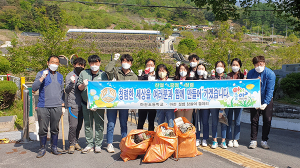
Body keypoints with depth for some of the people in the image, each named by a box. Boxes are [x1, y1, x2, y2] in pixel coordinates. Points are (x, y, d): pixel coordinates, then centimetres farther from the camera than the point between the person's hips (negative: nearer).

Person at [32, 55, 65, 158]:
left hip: (57, 107, 3)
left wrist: (63, 105, 15)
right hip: (43, 107, -3)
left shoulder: (60, 76, 16)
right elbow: (34, 88, -6)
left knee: (55, 129, 8)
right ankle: (42, 149, 17)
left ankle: (54, 148, 21)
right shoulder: (41, 74, 4)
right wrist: (42, 78, -17)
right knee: (43, 129, 2)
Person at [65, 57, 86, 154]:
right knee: (73, 125, -9)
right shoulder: (70, 76, -1)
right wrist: (71, 83, -22)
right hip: (72, 104, -5)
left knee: (79, 125, 9)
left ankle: (76, 142, 22)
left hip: (81, 104, 5)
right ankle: (72, 144, 3)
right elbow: (67, 91, -5)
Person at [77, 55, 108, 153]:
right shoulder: (83, 73, 7)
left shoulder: (103, 75, 1)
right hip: (86, 103, 2)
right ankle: (89, 145, 19)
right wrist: (83, 85, -13)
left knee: (99, 125, 2)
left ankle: (98, 145, 15)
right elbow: (79, 88, 11)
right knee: (87, 125, 8)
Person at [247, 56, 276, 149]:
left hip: (267, 100, -1)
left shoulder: (270, 74, -14)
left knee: (267, 120, 0)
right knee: (254, 120, 0)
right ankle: (253, 140, 9)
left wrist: (265, 103, -22)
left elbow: (270, 90, -16)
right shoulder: (250, 73, -7)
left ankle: (264, 141, 14)